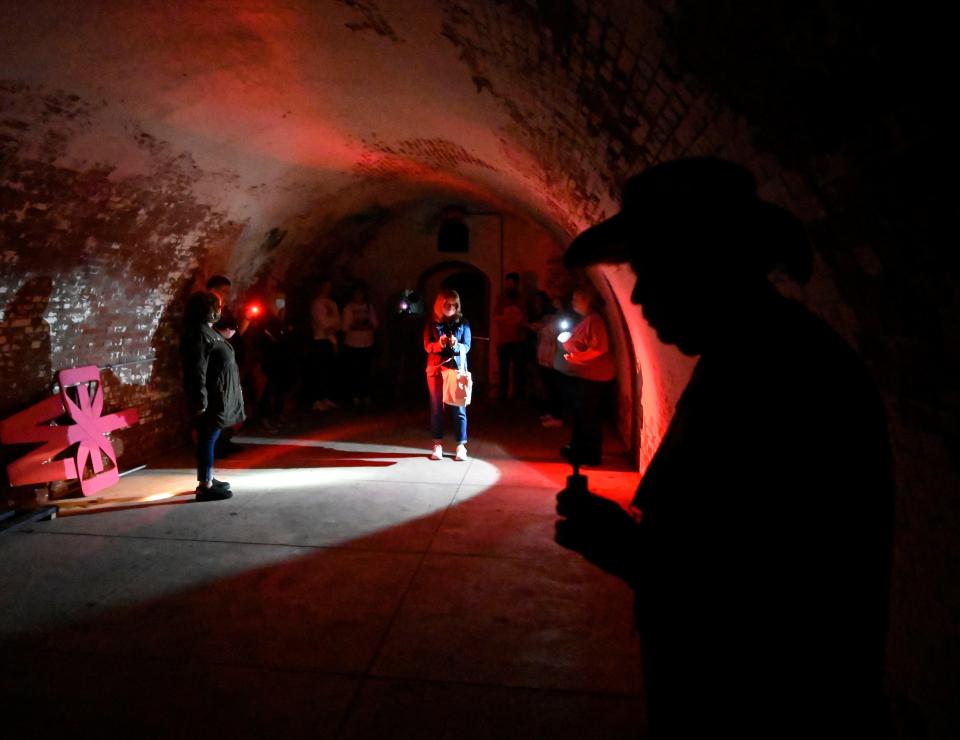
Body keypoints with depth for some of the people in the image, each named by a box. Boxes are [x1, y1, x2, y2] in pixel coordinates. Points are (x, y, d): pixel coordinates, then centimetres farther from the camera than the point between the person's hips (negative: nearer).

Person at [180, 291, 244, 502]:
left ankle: (208, 479, 25)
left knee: (210, 438, 16)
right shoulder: (198, 334, -17)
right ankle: (205, 486, 2)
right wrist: (201, 401, -24)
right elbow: (197, 370, -22)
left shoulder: (208, 331, 15)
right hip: (211, 399, -10)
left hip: (219, 396, 10)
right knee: (208, 438, -4)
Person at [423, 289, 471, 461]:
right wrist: (439, 344, -23)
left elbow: (467, 347, -2)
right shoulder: (431, 322, 4)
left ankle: (461, 446, 5)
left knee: (459, 408, -2)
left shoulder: (463, 322, 3)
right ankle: (438, 445, 13)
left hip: (457, 369, -1)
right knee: (436, 407, 4)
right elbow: (427, 346, -2)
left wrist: (456, 345, -24)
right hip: (436, 368, 1)